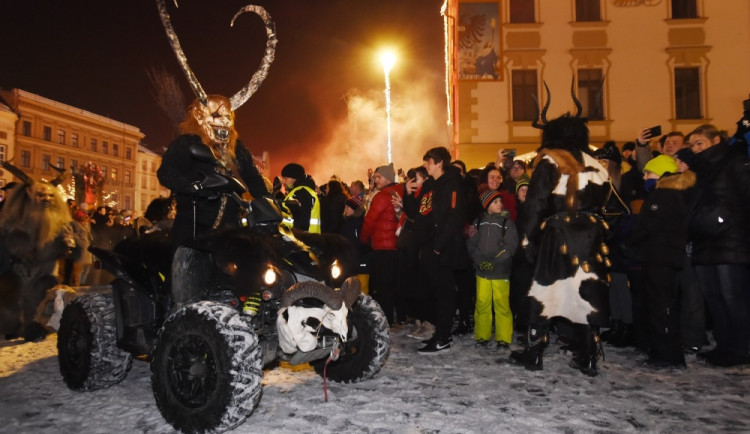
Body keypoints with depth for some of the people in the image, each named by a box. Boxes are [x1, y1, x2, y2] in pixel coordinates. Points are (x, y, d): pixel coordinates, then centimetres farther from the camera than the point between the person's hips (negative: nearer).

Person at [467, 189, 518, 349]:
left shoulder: (507, 222, 2)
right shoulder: (479, 222, 10)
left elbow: (511, 245, -5)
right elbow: (471, 243, 8)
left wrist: (494, 261, -12)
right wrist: (479, 260, -7)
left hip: (501, 271, -2)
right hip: (481, 270, 2)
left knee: (502, 304, -4)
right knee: (482, 303, 3)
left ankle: (503, 338, 9)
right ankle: (482, 336, 16)